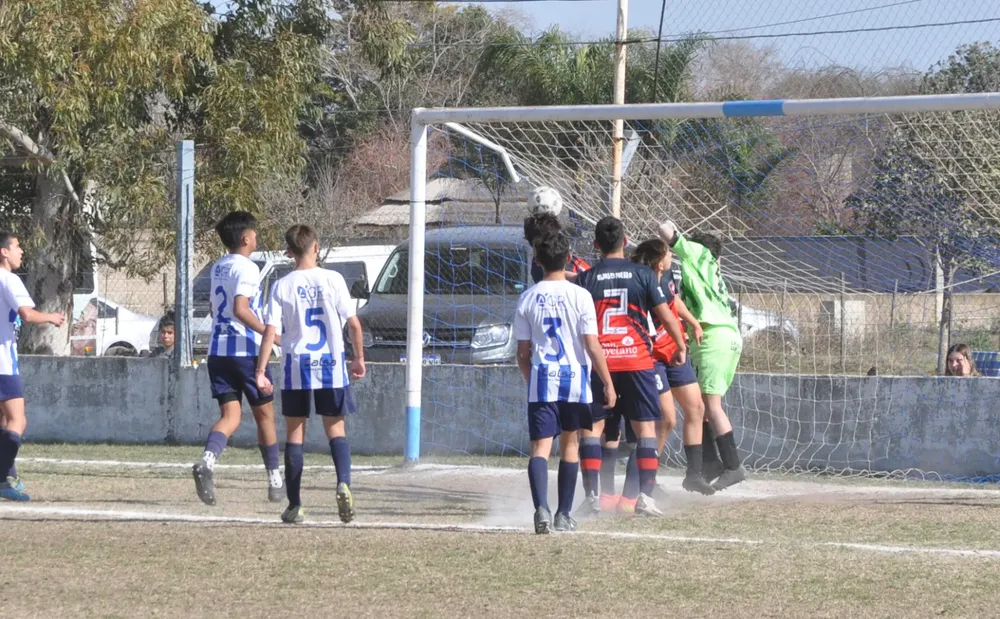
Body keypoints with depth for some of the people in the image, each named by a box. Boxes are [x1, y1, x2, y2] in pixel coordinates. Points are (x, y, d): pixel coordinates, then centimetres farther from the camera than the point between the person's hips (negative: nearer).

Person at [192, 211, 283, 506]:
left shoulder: (217, 268, 15)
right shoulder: (247, 268, -11)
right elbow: (241, 309, -23)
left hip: (218, 351, 6)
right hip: (246, 350, -6)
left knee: (230, 416, 0)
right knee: (265, 414, 9)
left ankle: (207, 460, -29)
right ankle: (275, 481, 15)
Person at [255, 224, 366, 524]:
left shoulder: (282, 286, -2)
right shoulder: (332, 279, -2)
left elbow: (270, 331, -8)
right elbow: (353, 323, -2)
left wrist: (260, 371, -5)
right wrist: (359, 358, 11)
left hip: (297, 367, 0)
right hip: (332, 365, 0)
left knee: (295, 433, 8)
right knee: (335, 429, 9)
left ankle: (294, 505, 7)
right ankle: (343, 482, -18)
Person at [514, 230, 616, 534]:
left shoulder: (528, 298, 2)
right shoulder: (579, 296, -5)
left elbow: (523, 352, 5)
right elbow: (593, 346, -8)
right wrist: (608, 383, -1)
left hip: (541, 379, 0)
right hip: (575, 378, 0)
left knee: (540, 447, -5)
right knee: (569, 445, 15)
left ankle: (541, 508, -27)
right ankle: (564, 514, 19)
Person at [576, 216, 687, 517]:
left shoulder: (585, 279, 1)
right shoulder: (643, 274, 1)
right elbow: (665, 314, 1)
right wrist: (681, 346, 15)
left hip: (598, 361, 0)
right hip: (637, 360, 0)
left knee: (593, 426, 7)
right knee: (645, 426, 5)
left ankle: (594, 495, 0)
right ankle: (645, 495, -4)